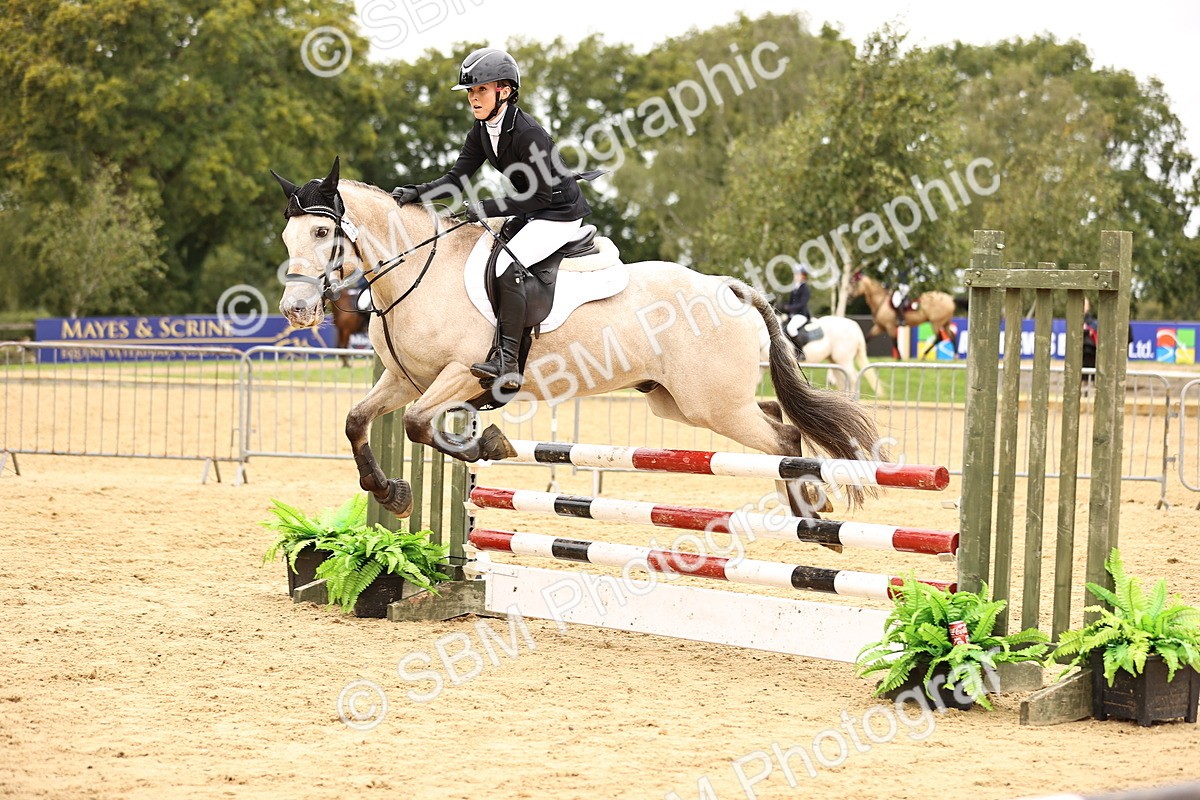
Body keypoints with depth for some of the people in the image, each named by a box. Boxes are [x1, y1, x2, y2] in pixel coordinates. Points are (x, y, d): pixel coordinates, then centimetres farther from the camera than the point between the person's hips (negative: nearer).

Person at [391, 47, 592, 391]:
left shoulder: (527, 133, -25)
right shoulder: (482, 130, 1)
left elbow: (541, 197, -24)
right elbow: (458, 178, 0)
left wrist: (487, 208, -27)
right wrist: (419, 192, -16)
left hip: (559, 214, -10)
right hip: (530, 212, 10)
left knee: (506, 265, -27)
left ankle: (507, 363, -29)